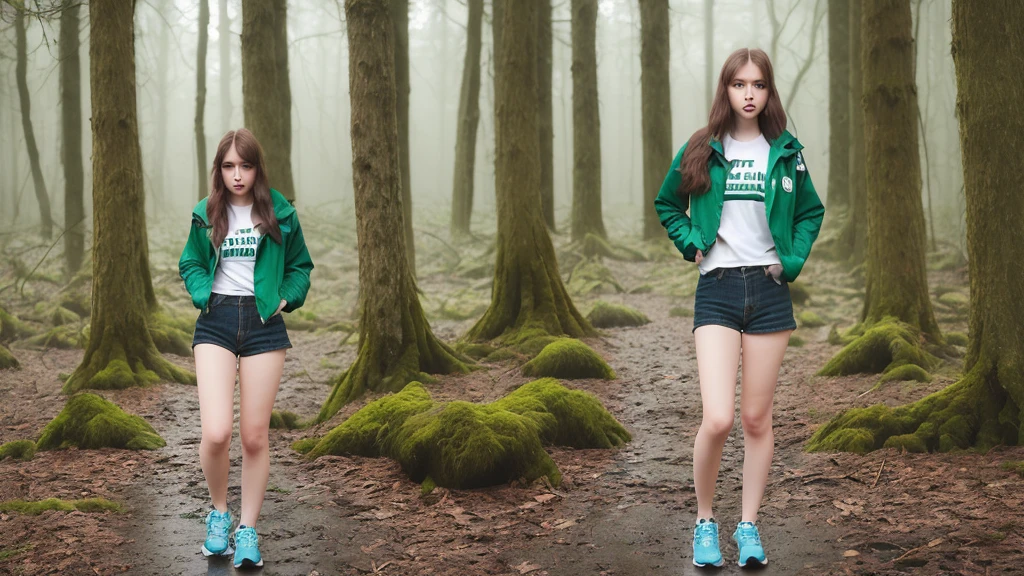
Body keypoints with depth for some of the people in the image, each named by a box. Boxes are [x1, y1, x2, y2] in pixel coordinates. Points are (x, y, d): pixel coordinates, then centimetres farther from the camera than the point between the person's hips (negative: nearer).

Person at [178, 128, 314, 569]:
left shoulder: (279, 214, 3)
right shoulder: (206, 214, 5)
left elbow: (300, 266, 14)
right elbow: (190, 264, 17)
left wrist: (286, 299, -2)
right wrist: (203, 295, -1)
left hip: (263, 324, 0)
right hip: (215, 322, 0)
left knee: (255, 436, 2)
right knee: (215, 432, -16)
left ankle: (248, 530, 17)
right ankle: (219, 512, 11)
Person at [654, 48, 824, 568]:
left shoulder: (785, 152, 6)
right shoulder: (700, 151, 4)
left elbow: (811, 212, 19)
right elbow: (667, 206, 19)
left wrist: (793, 260, 4)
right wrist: (690, 244, 3)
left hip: (769, 291, 1)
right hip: (716, 291, -1)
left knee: (757, 417, 5)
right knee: (717, 418, -13)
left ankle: (749, 526, 19)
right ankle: (704, 521, 8)